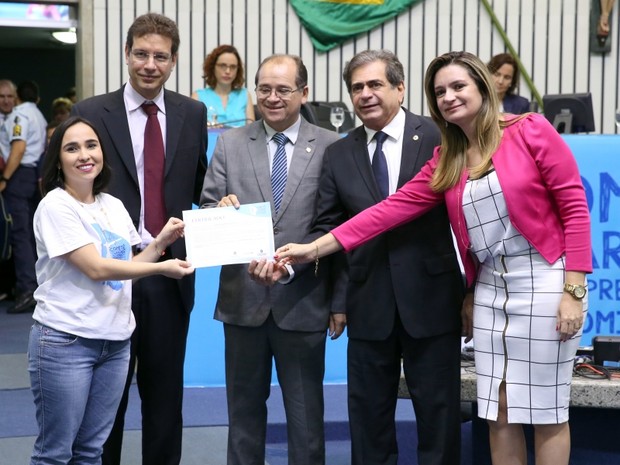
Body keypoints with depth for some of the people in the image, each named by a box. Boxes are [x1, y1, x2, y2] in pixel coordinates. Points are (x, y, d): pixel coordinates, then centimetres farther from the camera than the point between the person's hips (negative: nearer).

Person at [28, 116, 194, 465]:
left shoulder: (113, 205, 9)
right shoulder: (55, 206, -11)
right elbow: (95, 268, -18)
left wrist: (161, 243, 1)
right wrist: (162, 268, -17)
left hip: (116, 341, 6)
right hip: (65, 342, -6)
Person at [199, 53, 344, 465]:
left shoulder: (331, 147, -1)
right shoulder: (230, 144, 6)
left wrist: (340, 300, -4)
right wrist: (221, 211, -20)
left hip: (303, 303, -2)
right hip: (243, 299, 2)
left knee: (306, 415, 8)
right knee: (244, 409, 14)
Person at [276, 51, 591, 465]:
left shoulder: (531, 131, -6)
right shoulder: (446, 160, 10)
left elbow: (575, 208, -8)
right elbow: (393, 209, 4)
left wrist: (574, 290, -14)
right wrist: (315, 248, -2)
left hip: (545, 283, -5)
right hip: (490, 287, 5)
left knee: (546, 411, 3)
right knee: (499, 413, 8)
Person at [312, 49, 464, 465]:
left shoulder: (439, 139, -4)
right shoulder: (339, 154, 6)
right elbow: (328, 226, 5)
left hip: (431, 298, -3)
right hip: (369, 302, 3)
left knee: (438, 412, 8)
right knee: (368, 413, 12)